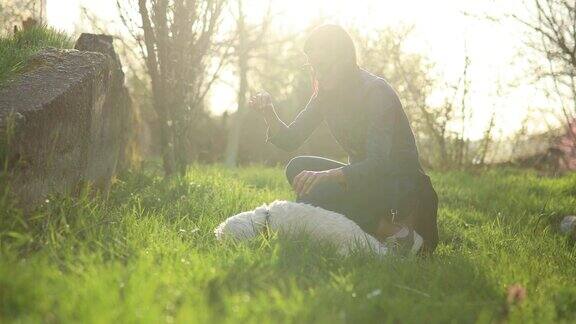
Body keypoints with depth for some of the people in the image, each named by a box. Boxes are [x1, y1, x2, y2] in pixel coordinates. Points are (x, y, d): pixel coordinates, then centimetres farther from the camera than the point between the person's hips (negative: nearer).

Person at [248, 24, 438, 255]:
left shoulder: (375, 91, -20)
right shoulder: (326, 93, 4)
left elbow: (379, 163, -30)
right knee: (298, 168, -13)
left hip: (402, 188, -8)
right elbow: (290, 140, 2)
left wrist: (326, 175, -44)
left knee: (317, 194, -28)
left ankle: (393, 231, -14)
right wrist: (268, 113, -18)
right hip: (365, 177, 8)